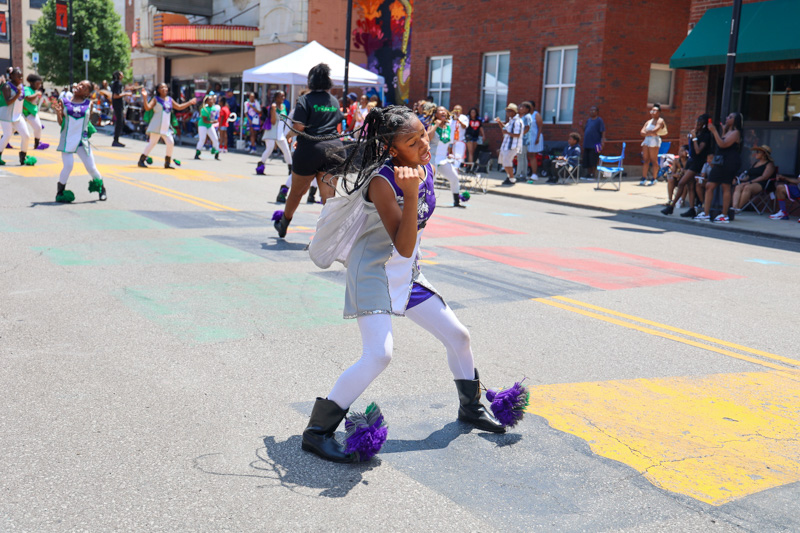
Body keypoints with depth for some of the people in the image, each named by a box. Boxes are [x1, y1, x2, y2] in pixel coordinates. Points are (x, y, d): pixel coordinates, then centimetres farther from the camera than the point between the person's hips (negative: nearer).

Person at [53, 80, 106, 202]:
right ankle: (60, 191, 9)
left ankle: (102, 189, 23)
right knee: (68, 166, -11)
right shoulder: (64, 102, 4)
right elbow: (61, 123, 5)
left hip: (82, 140, 1)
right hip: (67, 139, -1)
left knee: (91, 167, 0)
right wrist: (58, 113, -11)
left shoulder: (89, 103, 6)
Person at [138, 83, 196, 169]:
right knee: (153, 142, -9)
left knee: (170, 143, 0)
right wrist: (145, 97, -24)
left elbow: (179, 107, 28)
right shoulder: (156, 99, 0)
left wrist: (189, 103, 26)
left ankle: (167, 163, 12)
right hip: (156, 126, -6)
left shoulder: (170, 99, 16)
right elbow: (147, 107, -12)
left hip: (166, 127, 6)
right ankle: (141, 160, 0)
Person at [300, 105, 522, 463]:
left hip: (407, 276, 8)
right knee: (379, 354, -23)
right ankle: (317, 431, -10)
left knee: (458, 336, 13)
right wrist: (410, 193, -38)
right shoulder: (382, 182, -24)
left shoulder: (425, 169, 0)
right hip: (373, 274, -8)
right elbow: (404, 247, -31)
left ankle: (470, 407, 37)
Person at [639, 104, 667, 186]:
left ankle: (654, 179, -2)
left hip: (654, 140, -7)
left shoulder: (660, 121, -1)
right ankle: (644, 178, 2)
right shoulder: (649, 122, 21)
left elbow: (654, 131, -17)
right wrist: (650, 133, -8)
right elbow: (642, 132, 9)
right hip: (646, 140, 7)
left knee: (654, 160, -6)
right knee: (646, 160, 2)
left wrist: (646, 132, -1)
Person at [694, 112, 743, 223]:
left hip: (729, 163, -10)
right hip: (720, 162, 10)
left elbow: (723, 144, -19)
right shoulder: (727, 132, 24)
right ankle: (706, 213, 3)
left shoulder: (735, 132, -6)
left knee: (725, 187, -7)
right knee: (709, 186, 3)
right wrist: (723, 131, 23)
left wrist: (714, 131, -19)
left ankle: (724, 215, -4)